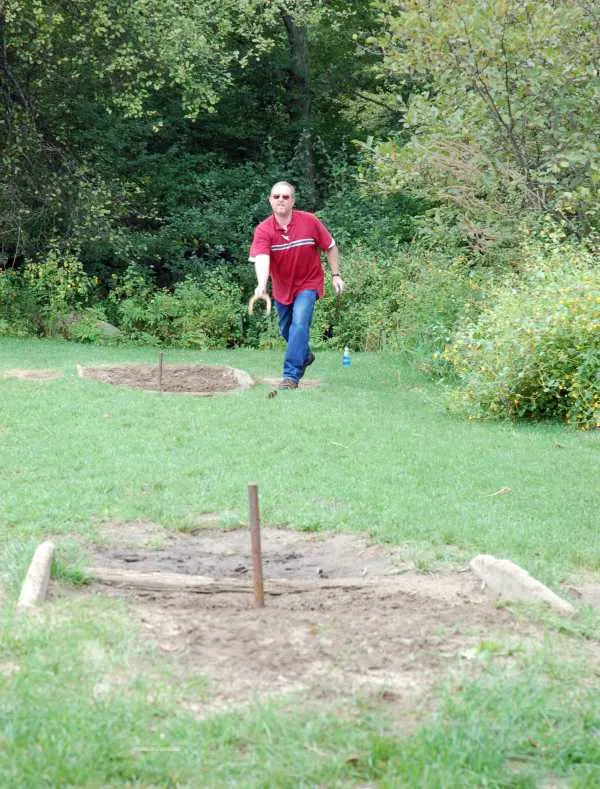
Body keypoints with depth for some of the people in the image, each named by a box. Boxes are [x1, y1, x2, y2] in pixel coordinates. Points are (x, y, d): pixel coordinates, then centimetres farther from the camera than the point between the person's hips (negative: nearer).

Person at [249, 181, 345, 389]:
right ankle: (305, 355, 49)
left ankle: (291, 375, -22)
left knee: (300, 323, -22)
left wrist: (336, 275, -2)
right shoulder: (263, 230, -17)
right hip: (282, 287, 3)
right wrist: (261, 285, -49)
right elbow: (261, 259, -33)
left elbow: (330, 247, -1)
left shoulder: (310, 221, -15)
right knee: (285, 330, 18)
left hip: (308, 283, -3)